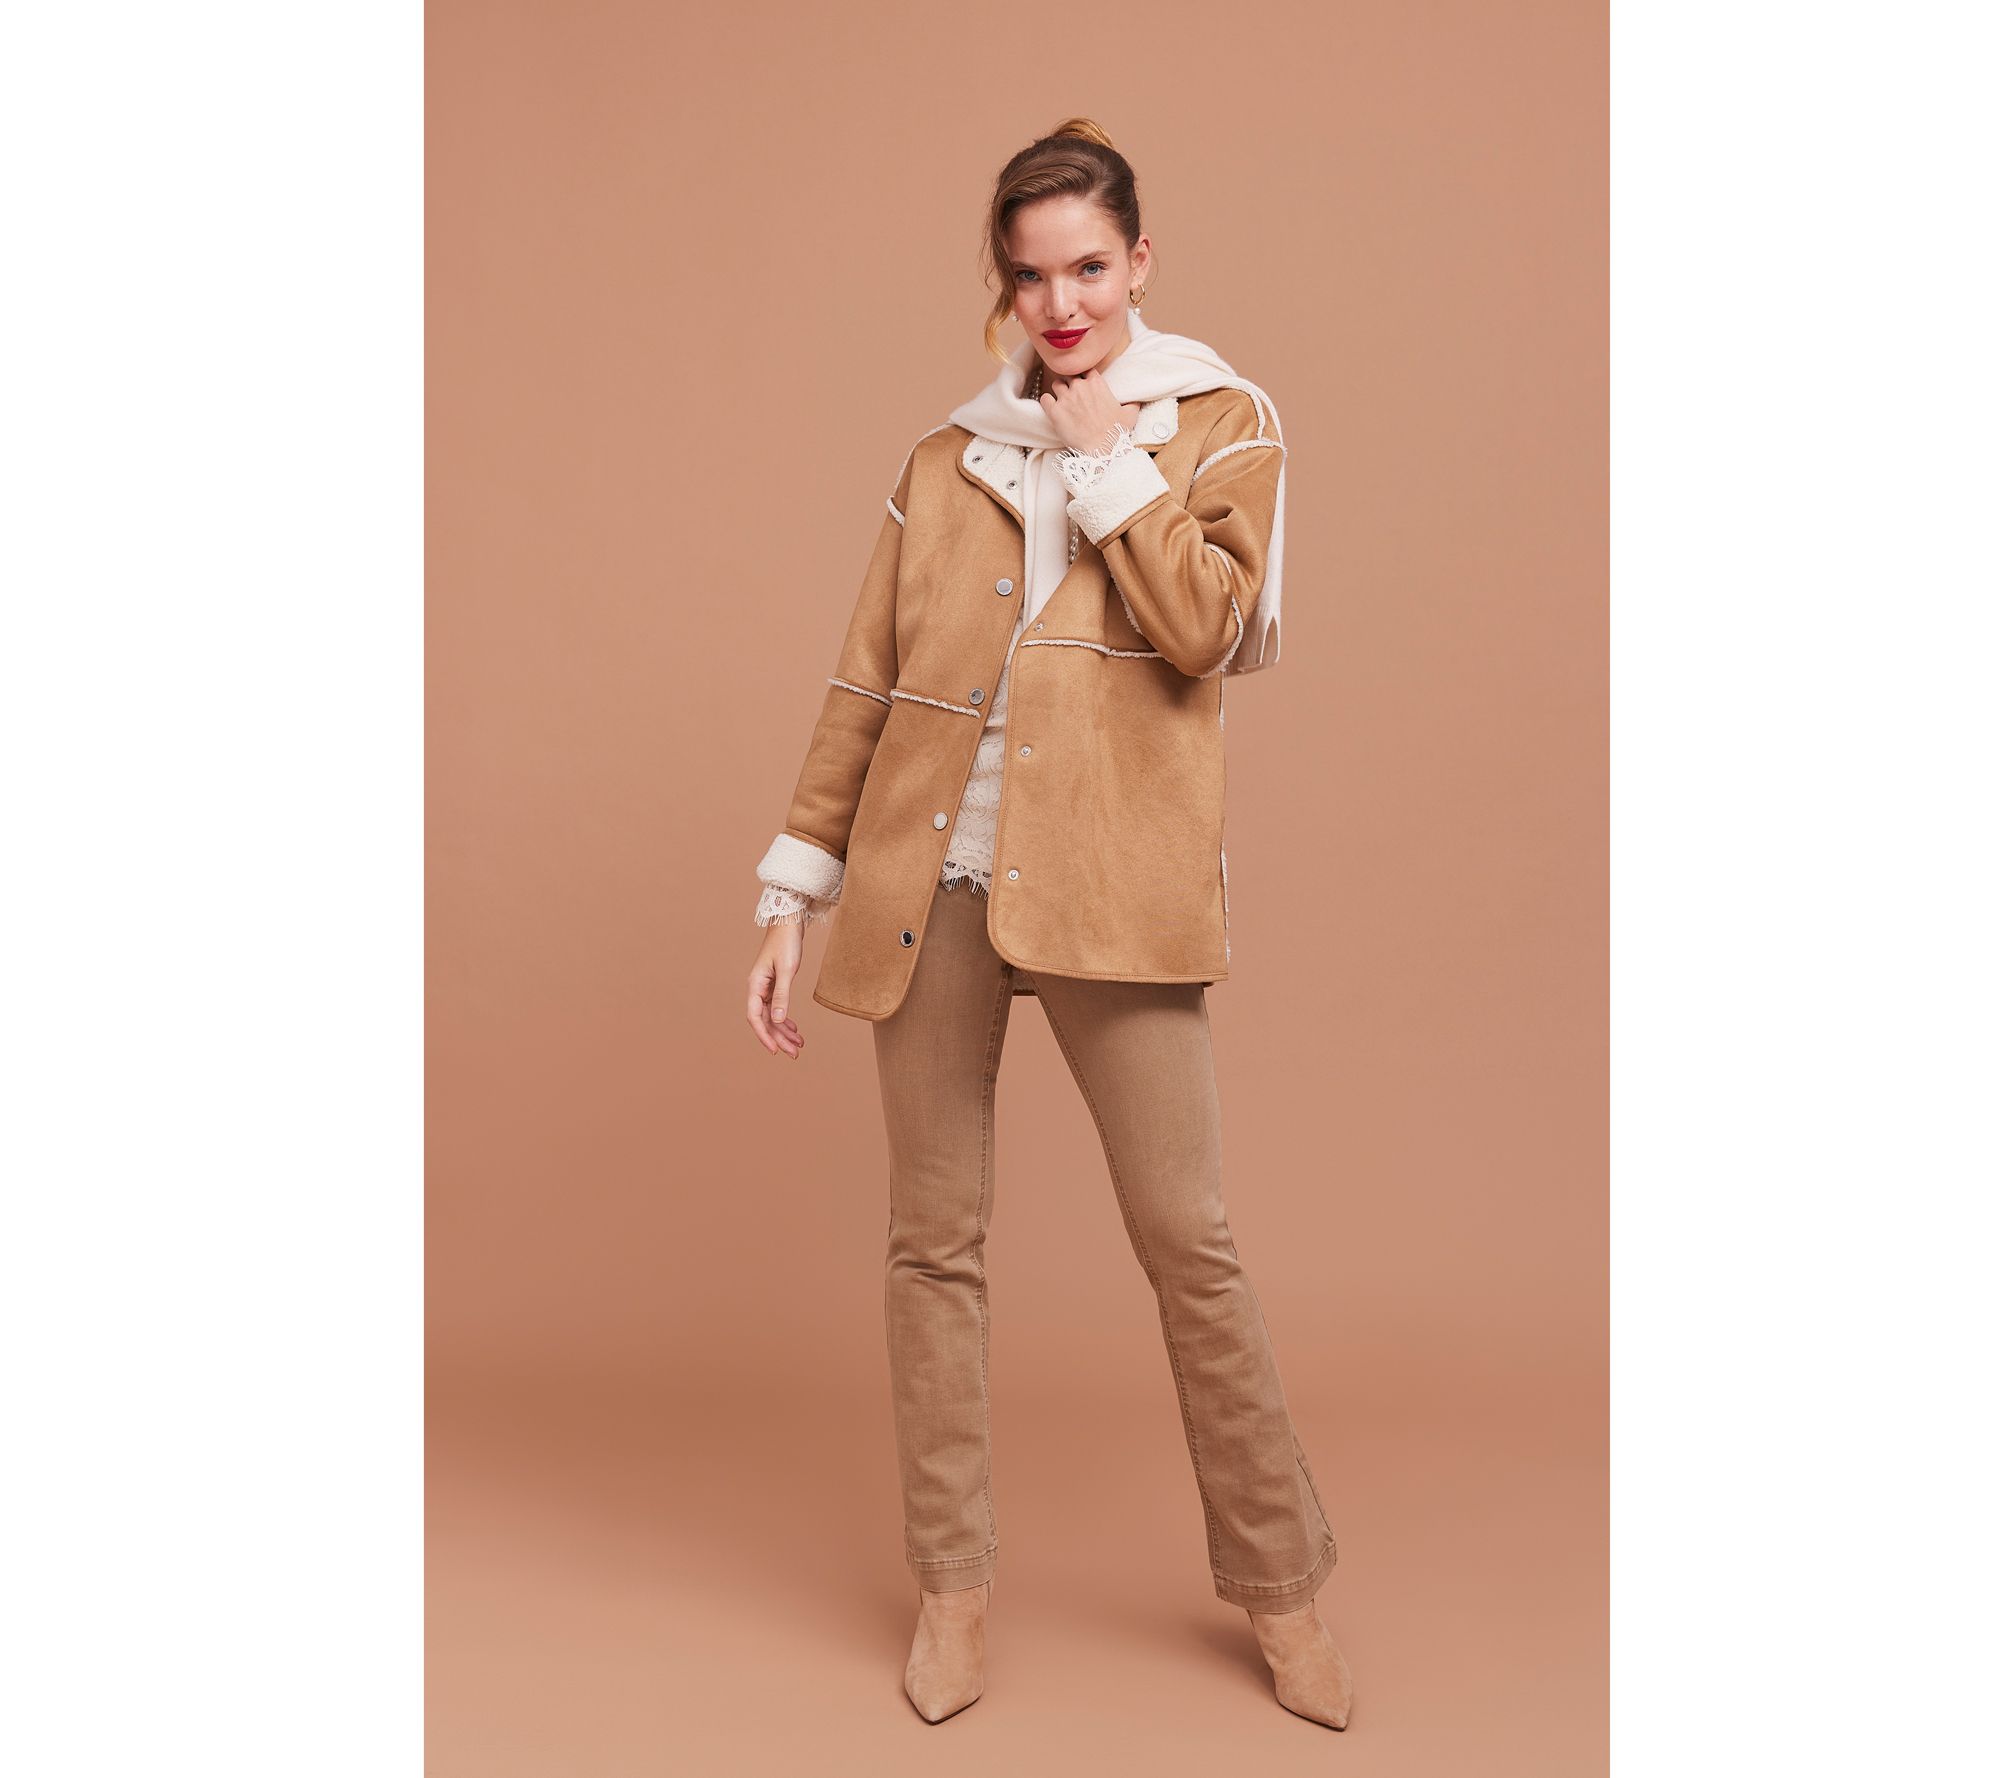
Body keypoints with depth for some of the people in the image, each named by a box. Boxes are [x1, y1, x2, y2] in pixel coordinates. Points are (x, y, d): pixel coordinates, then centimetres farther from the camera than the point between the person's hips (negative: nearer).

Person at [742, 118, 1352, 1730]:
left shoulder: (1222, 423, 8)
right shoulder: (951, 455, 15)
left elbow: (1209, 627, -9)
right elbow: (867, 682, 13)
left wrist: (1105, 455, -3)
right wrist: (796, 890, 9)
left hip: (1110, 884, -3)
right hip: (931, 883, 3)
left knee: (1189, 1242, 0)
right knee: (935, 1239, 7)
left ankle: (1281, 1586, 20)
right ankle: (954, 1584, 24)